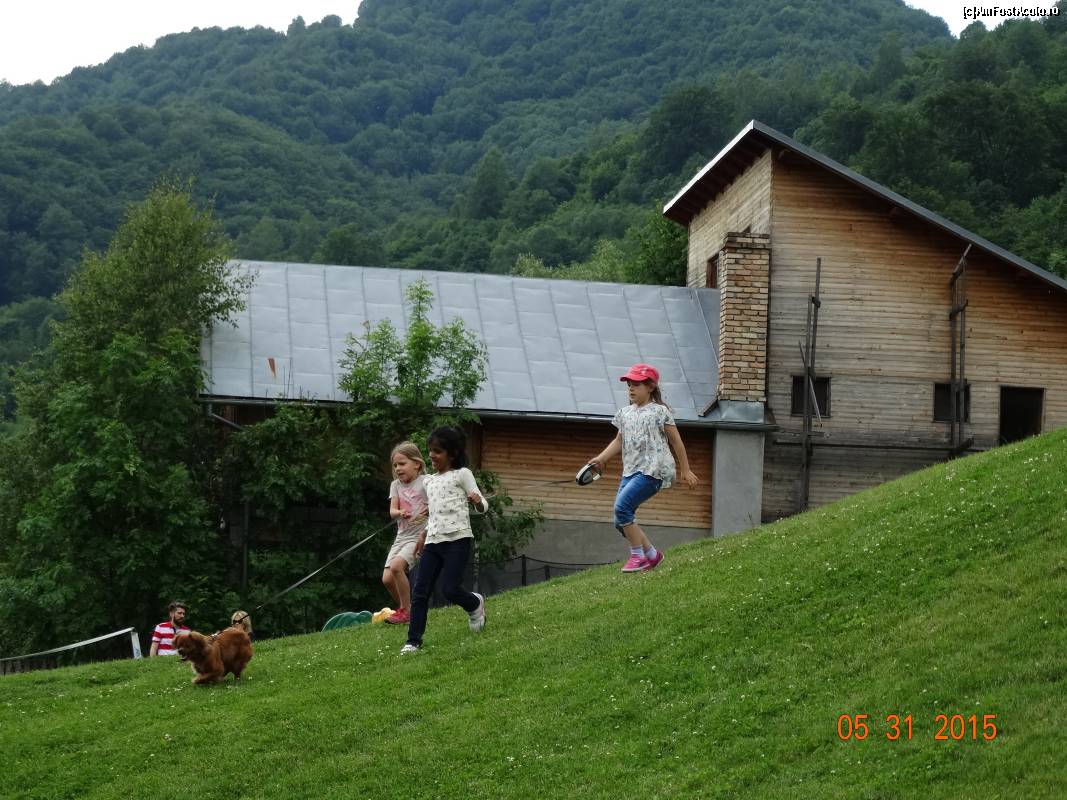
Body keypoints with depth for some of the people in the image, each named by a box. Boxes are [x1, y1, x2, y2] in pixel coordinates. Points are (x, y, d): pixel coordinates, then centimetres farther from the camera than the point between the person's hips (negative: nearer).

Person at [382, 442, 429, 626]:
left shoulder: (425, 482, -5)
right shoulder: (396, 485, 11)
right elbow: (392, 511, 0)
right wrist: (400, 513, -23)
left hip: (420, 535, -6)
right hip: (402, 536, 6)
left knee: (396, 566, -27)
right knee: (387, 578, -5)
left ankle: (406, 610, -13)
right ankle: (405, 610, 17)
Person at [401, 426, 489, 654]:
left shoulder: (462, 474, 0)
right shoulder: (430, 481, 19)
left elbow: (483, 506, -5)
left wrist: (477, 501, -27)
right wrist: (424, 535, 23)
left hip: (458, 539, -6)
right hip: (434, 541, 6)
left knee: (450, 589, -15)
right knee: (420, 592, -4)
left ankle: (475, 603, 19)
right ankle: (413, 640, -1)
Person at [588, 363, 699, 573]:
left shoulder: (660, 411, -1)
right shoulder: (625, 413, 15)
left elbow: (676, 441, 4)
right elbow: (619, 441, 20)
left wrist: (685, 470, 6)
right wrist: (601, 459, 4)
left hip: (653, 470, -7)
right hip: (631, 470, 7)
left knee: (622, 506, -23)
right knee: (621, 521, 0)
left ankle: (638, 555, -13)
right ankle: (651, 554, 16)